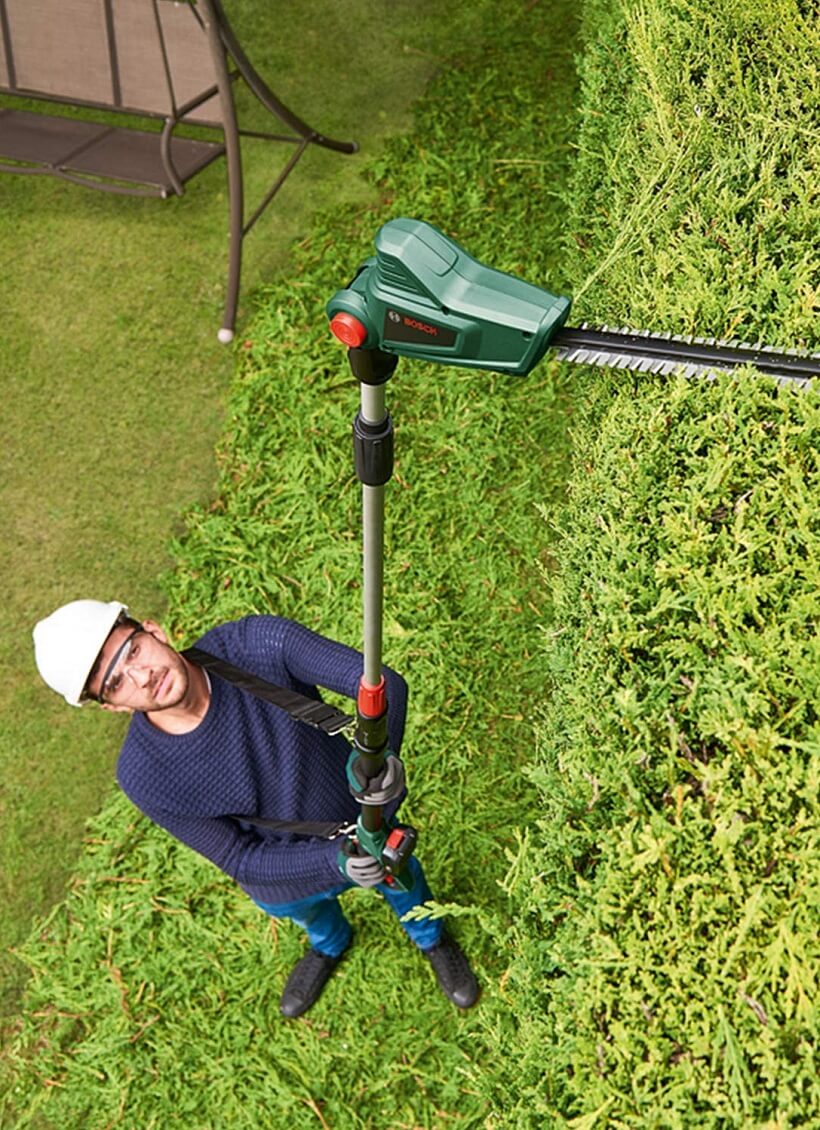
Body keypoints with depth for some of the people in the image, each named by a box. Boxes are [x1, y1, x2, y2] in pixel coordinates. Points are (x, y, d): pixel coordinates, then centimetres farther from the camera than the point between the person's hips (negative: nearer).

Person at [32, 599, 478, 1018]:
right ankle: (331, 944, 75)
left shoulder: (261, 643, -37)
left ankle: (430, 937, 70)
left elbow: (384, 685, -37)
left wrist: (382, 759, -56)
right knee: (311, 912, 36)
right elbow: (241, 858, -22)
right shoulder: (144, 777, -32)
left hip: (366, 827, 0)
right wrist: (335, 861, -37)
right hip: (283, 880, 1)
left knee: (401, 878, 32)